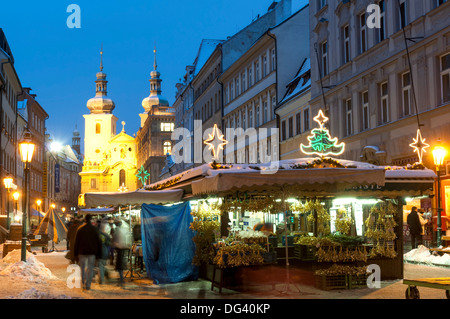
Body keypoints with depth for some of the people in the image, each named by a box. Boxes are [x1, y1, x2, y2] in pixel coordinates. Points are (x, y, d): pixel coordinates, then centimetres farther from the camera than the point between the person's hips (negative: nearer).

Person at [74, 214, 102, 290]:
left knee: (83, 268, 12)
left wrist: (76, 254, 7)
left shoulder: (80, 229, -1)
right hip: (92, 252, 0)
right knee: (90, 268, 7)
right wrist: (98, 254, 8)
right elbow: (98, 242, 1)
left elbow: (76, 242, 1)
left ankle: (84, 284, 11)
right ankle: (88, 285, 6)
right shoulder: (94, 229, -2)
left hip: (82, 252, 1)